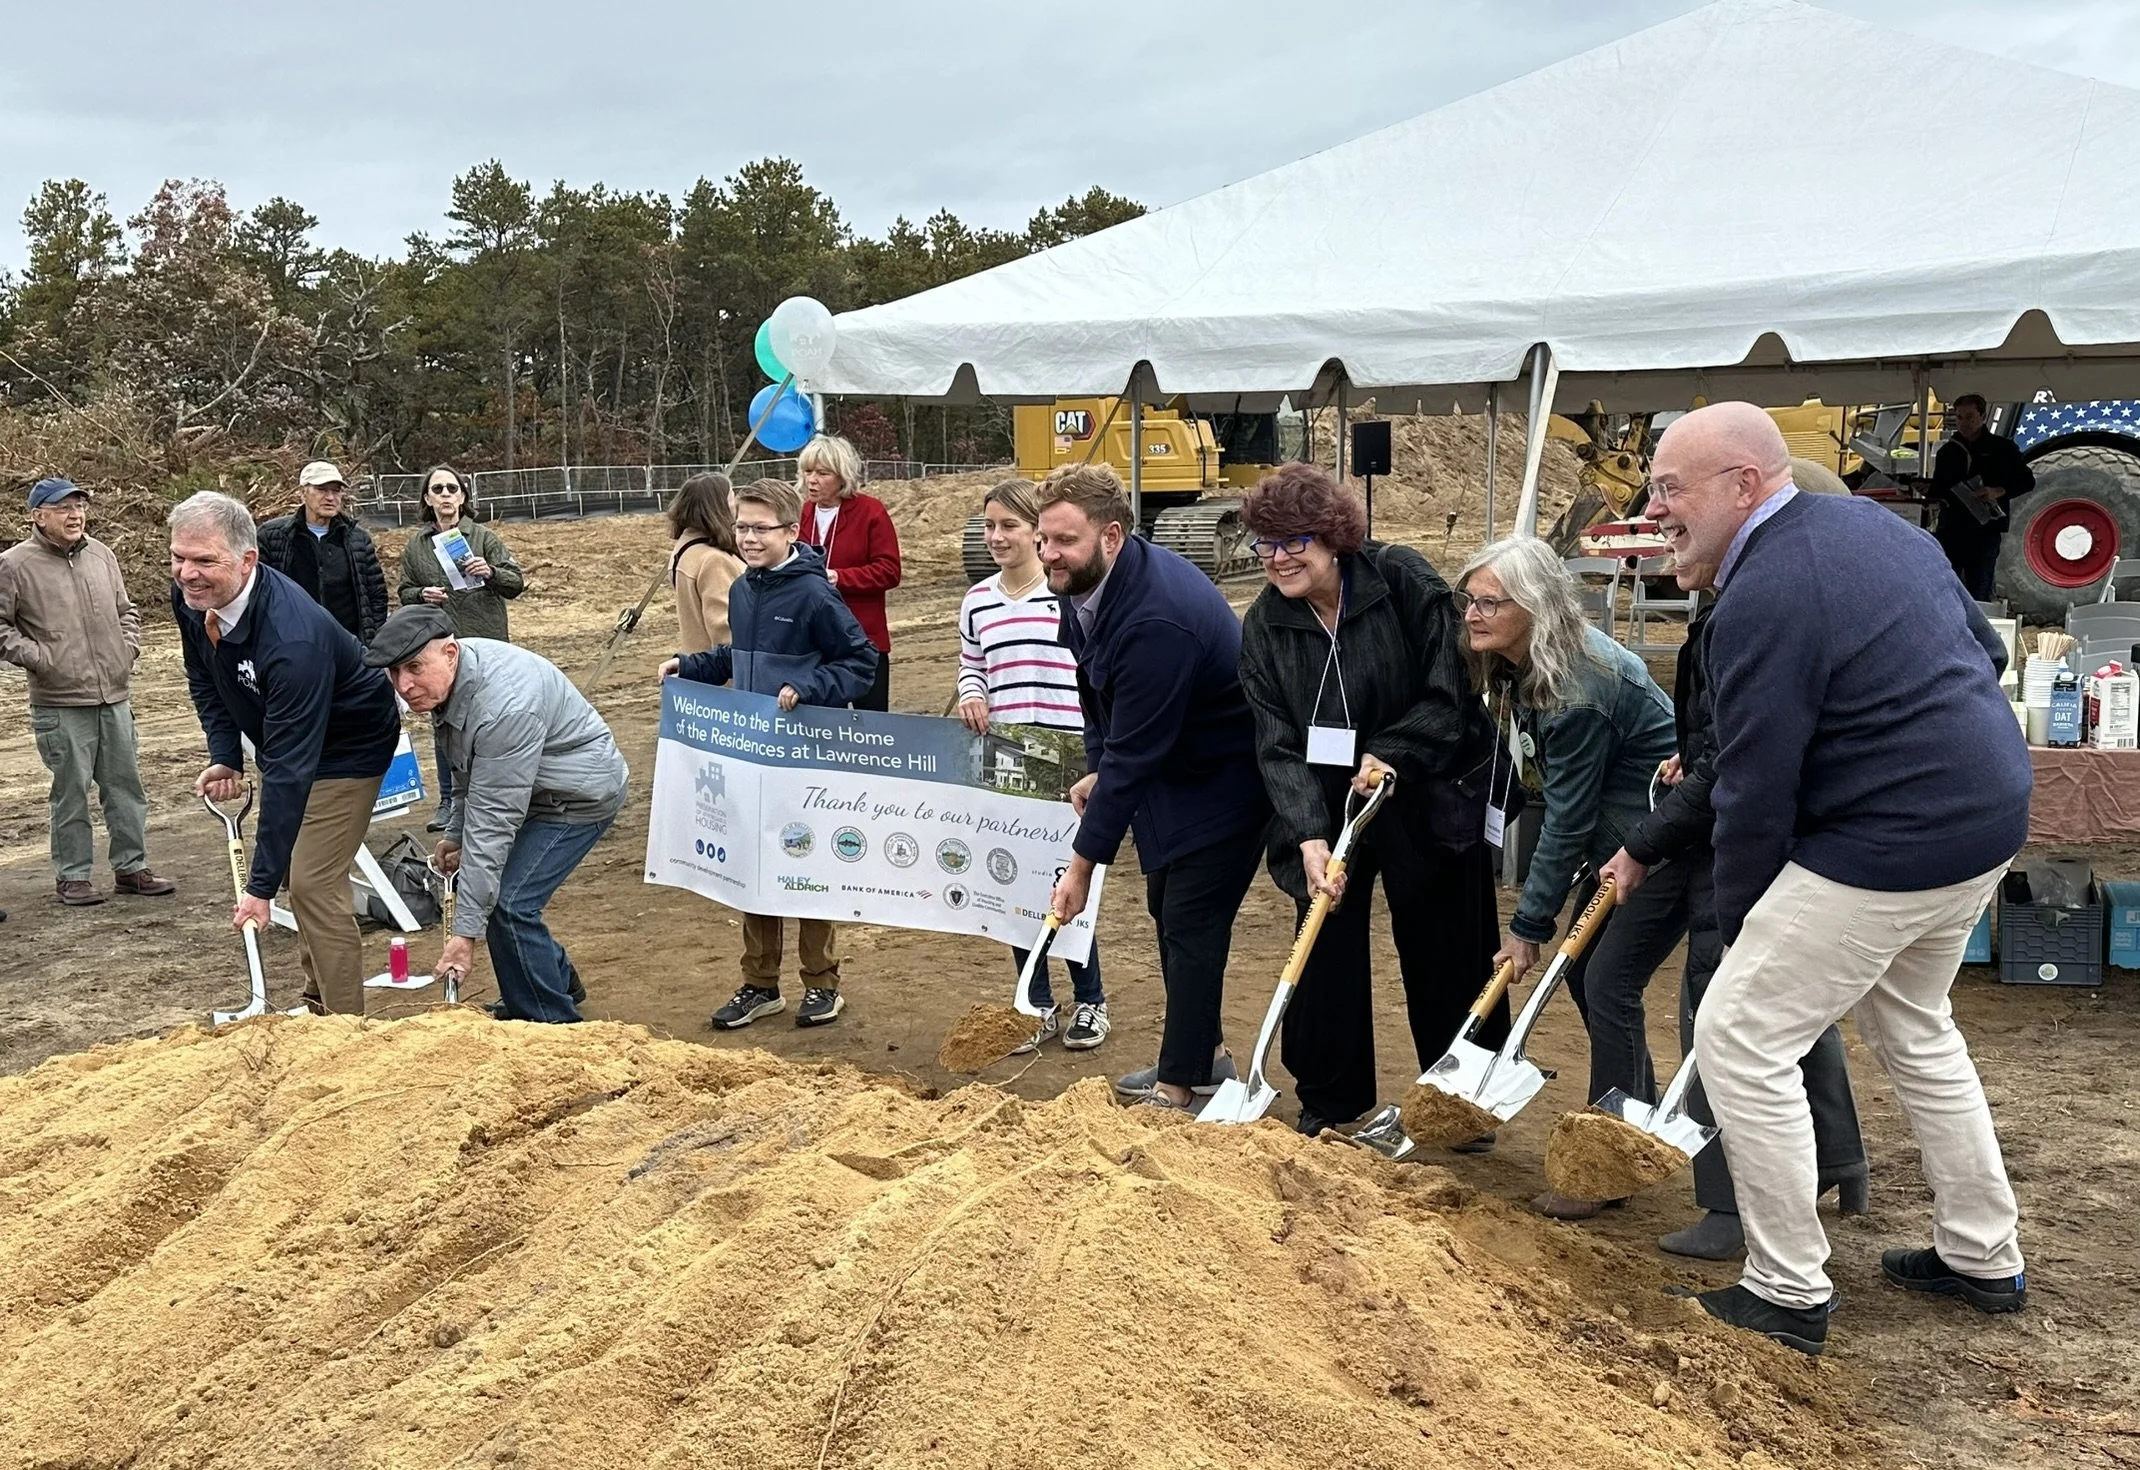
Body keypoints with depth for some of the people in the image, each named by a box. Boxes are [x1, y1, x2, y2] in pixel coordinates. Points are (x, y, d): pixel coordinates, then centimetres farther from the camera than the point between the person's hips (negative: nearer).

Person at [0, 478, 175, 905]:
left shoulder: (101, 554, 10)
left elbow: (126, 610, 22)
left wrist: (128, 647, 9)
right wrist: (36, 657, -10)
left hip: (115, 698, 5)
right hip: (61, 705, -5)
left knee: (126, 785, 10)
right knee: (71, 792, 2)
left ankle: (132, 867, 21)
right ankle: (72, 877, 14)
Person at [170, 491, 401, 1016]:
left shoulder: (292, 638, -41)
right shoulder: (192, 598, -16)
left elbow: (290, 769, -40)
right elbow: (204, 681, 6)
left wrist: (261, 885, -39)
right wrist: (225, 756, -10)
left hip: (348, 748, -8)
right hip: (287, 739, 8)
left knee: (313, 884, -14)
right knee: (300, 873, 15)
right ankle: (317, 999, 31)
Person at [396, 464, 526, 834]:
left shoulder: (484, 537, 1)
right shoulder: (415, 546, 8)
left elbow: (516, 582, -1)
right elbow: (404, 593, 14)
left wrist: (490, 572, -20)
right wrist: (421, 595, -8)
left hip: (485, 646, -2)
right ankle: (449, 802, 19)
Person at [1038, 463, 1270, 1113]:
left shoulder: (1156, 620, -36)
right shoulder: (1082, 585, -8)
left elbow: (1133, 753, -32)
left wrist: (1083, 865, -26)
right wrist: (1097, 768, 2)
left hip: (1225, 779, -10)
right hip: (1171, 766, 10)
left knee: (1192, 925, -7)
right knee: (1166, 908, 17)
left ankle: (1182, 1086, 5)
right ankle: (1201, 1054, 33)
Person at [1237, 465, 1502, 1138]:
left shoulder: (1403, 580, -15)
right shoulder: (1264, 625, -6)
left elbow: (1451, 693, -14)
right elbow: (1278, 743, -12)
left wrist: (1392, 753, -26)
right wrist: (1309, 835, -23)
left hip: (1426, 801, -2)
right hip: (1324, 809, 3)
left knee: (1443, 955, 8)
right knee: (1327, 946, 6)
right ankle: (1329, 1097, 21)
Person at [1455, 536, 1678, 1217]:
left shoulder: (1577, 692, -28)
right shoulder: (1524, 669, 0)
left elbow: (1567, 823, -22)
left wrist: (1528, 925, -14)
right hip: (1621, 835, 10)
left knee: (1608, 982, -11)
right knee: (1582, 973, 12)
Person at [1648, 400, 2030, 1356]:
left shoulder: (1761, 600, -21)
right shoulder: (1866, 520, 8)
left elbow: (1754, 796, -18)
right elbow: (1985, 649, 18)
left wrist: (1737, 927, -5)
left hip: (1889, 845, -10)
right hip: (1989, 812, 10)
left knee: (1738, 1038, -2)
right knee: (1911, 1026, 27)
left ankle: (1789, 1295, 8)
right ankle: (1981, 1258, 38)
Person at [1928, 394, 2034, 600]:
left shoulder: (2001, 448, 4)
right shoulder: (1947, 451, 14)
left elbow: (2026, 480, 2)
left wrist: (1998, 492, -15)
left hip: (1985, 530, -3)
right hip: (1951, 529, 3)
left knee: (1979, 597, -1)